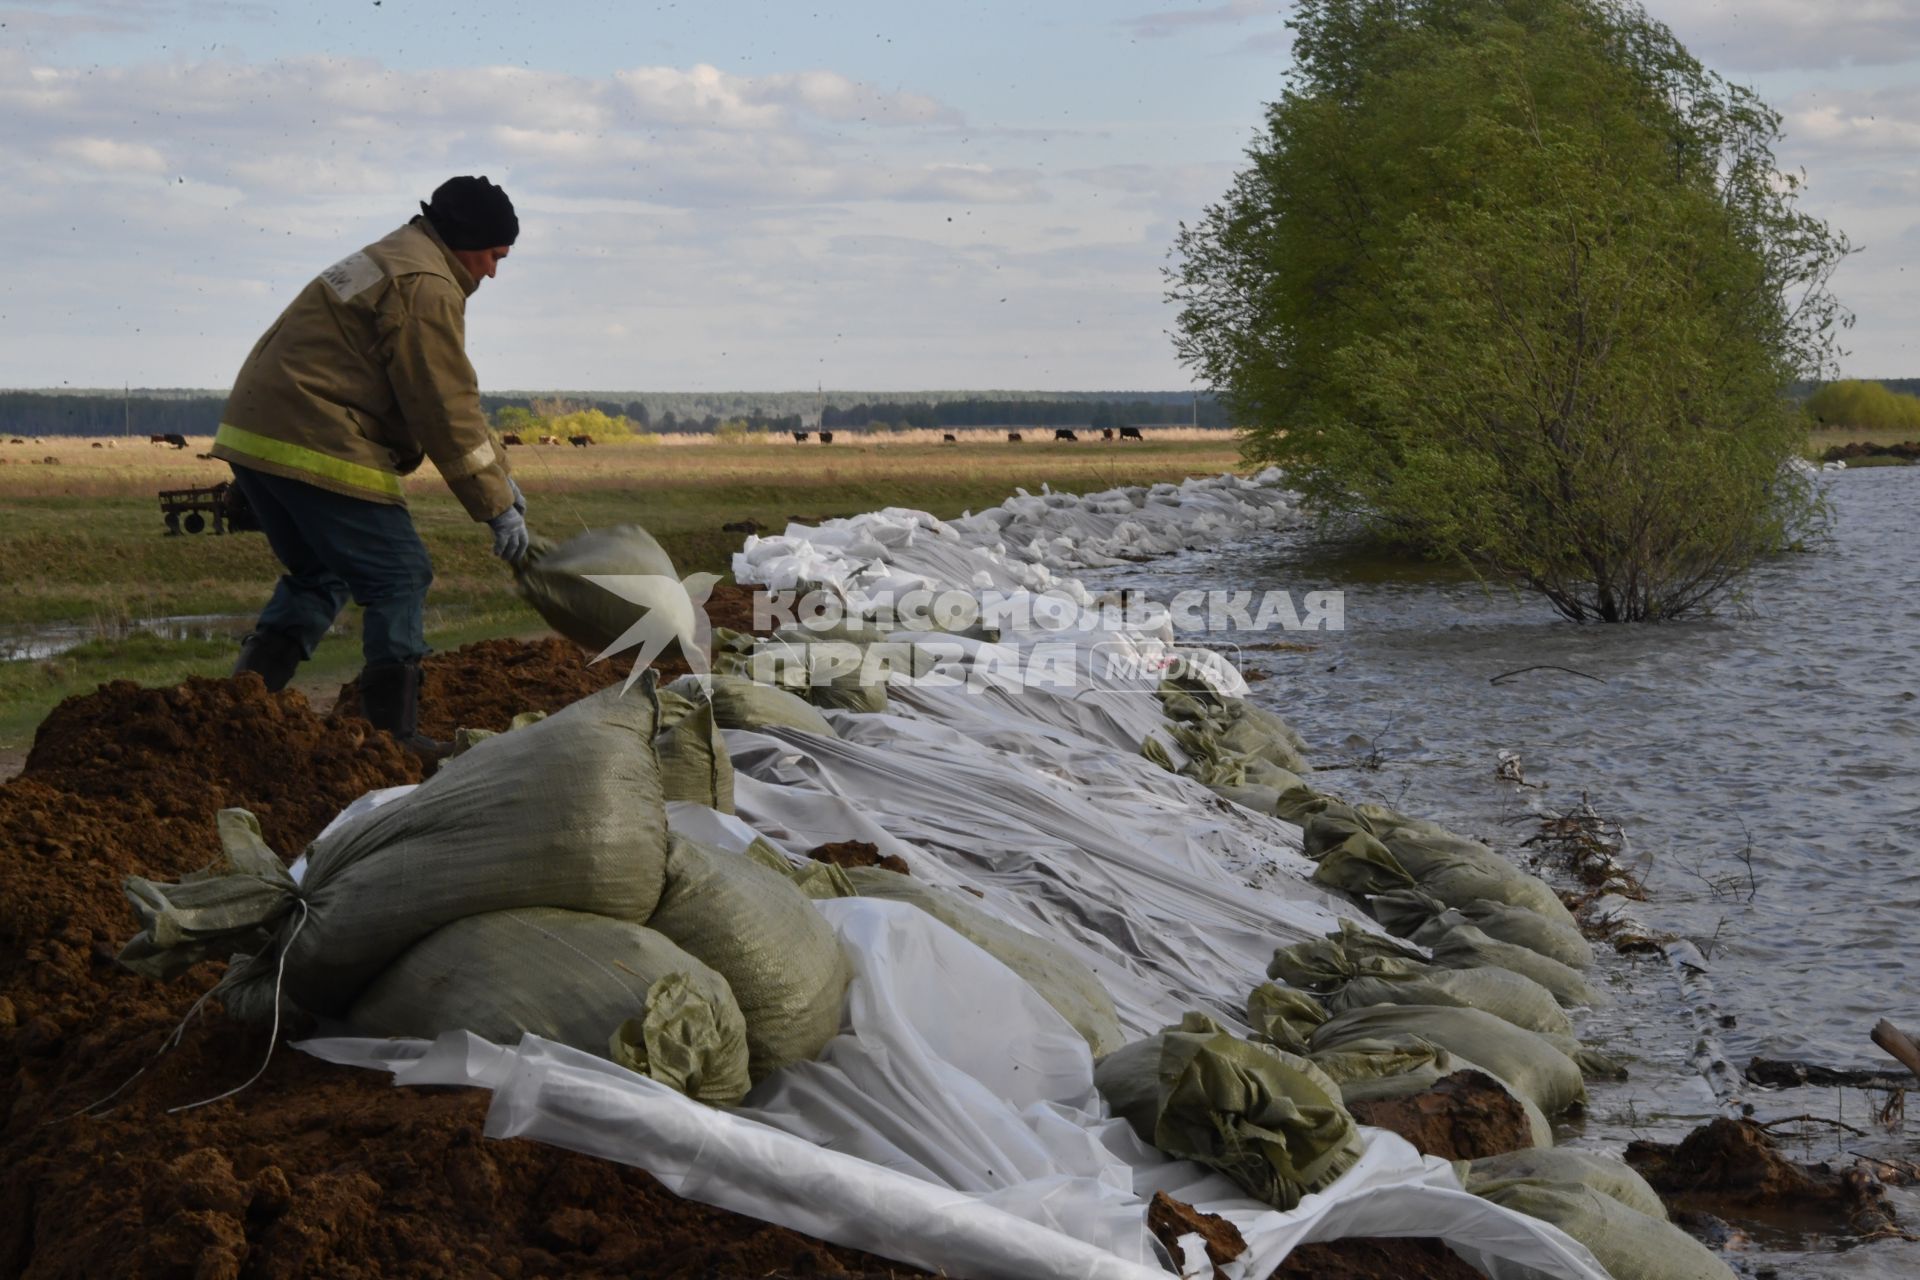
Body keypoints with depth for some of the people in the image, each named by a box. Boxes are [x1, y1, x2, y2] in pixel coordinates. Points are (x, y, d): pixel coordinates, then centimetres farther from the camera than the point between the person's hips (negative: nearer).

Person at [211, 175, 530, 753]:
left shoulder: (388, 260, 25)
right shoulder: (427, 287, -10)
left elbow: (450, 397, 26)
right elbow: (446, 410, -13)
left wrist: (499, 473, 23)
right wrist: (497, 505, -6)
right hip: (315, 447, -10)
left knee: (318, 574, 23)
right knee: (399, 577, -1)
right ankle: (394, 734, -1)